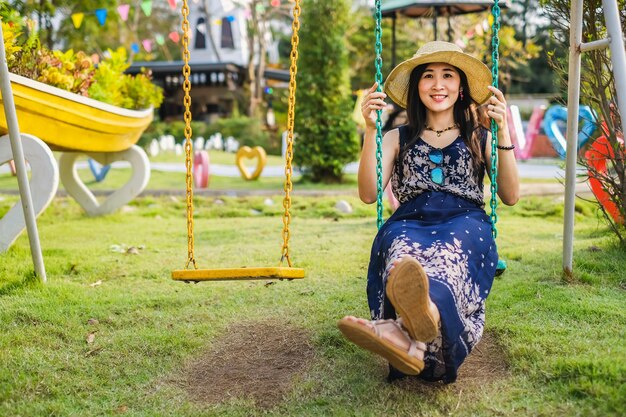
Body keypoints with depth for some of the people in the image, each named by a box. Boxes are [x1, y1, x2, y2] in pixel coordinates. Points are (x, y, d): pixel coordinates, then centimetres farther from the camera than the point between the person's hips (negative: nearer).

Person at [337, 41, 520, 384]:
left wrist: (503, 131, -1)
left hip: (465, 224, -1)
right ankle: (420, 327, -68)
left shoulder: (479, 138, 22)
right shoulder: (397, 139, 22)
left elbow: (510, 196, 8)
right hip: (410, 224, 1)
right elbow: (368, 194, 7)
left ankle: (404, 328, -72)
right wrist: (370, 130, -1)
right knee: (403, 246, -38)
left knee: (455, 245, -40)